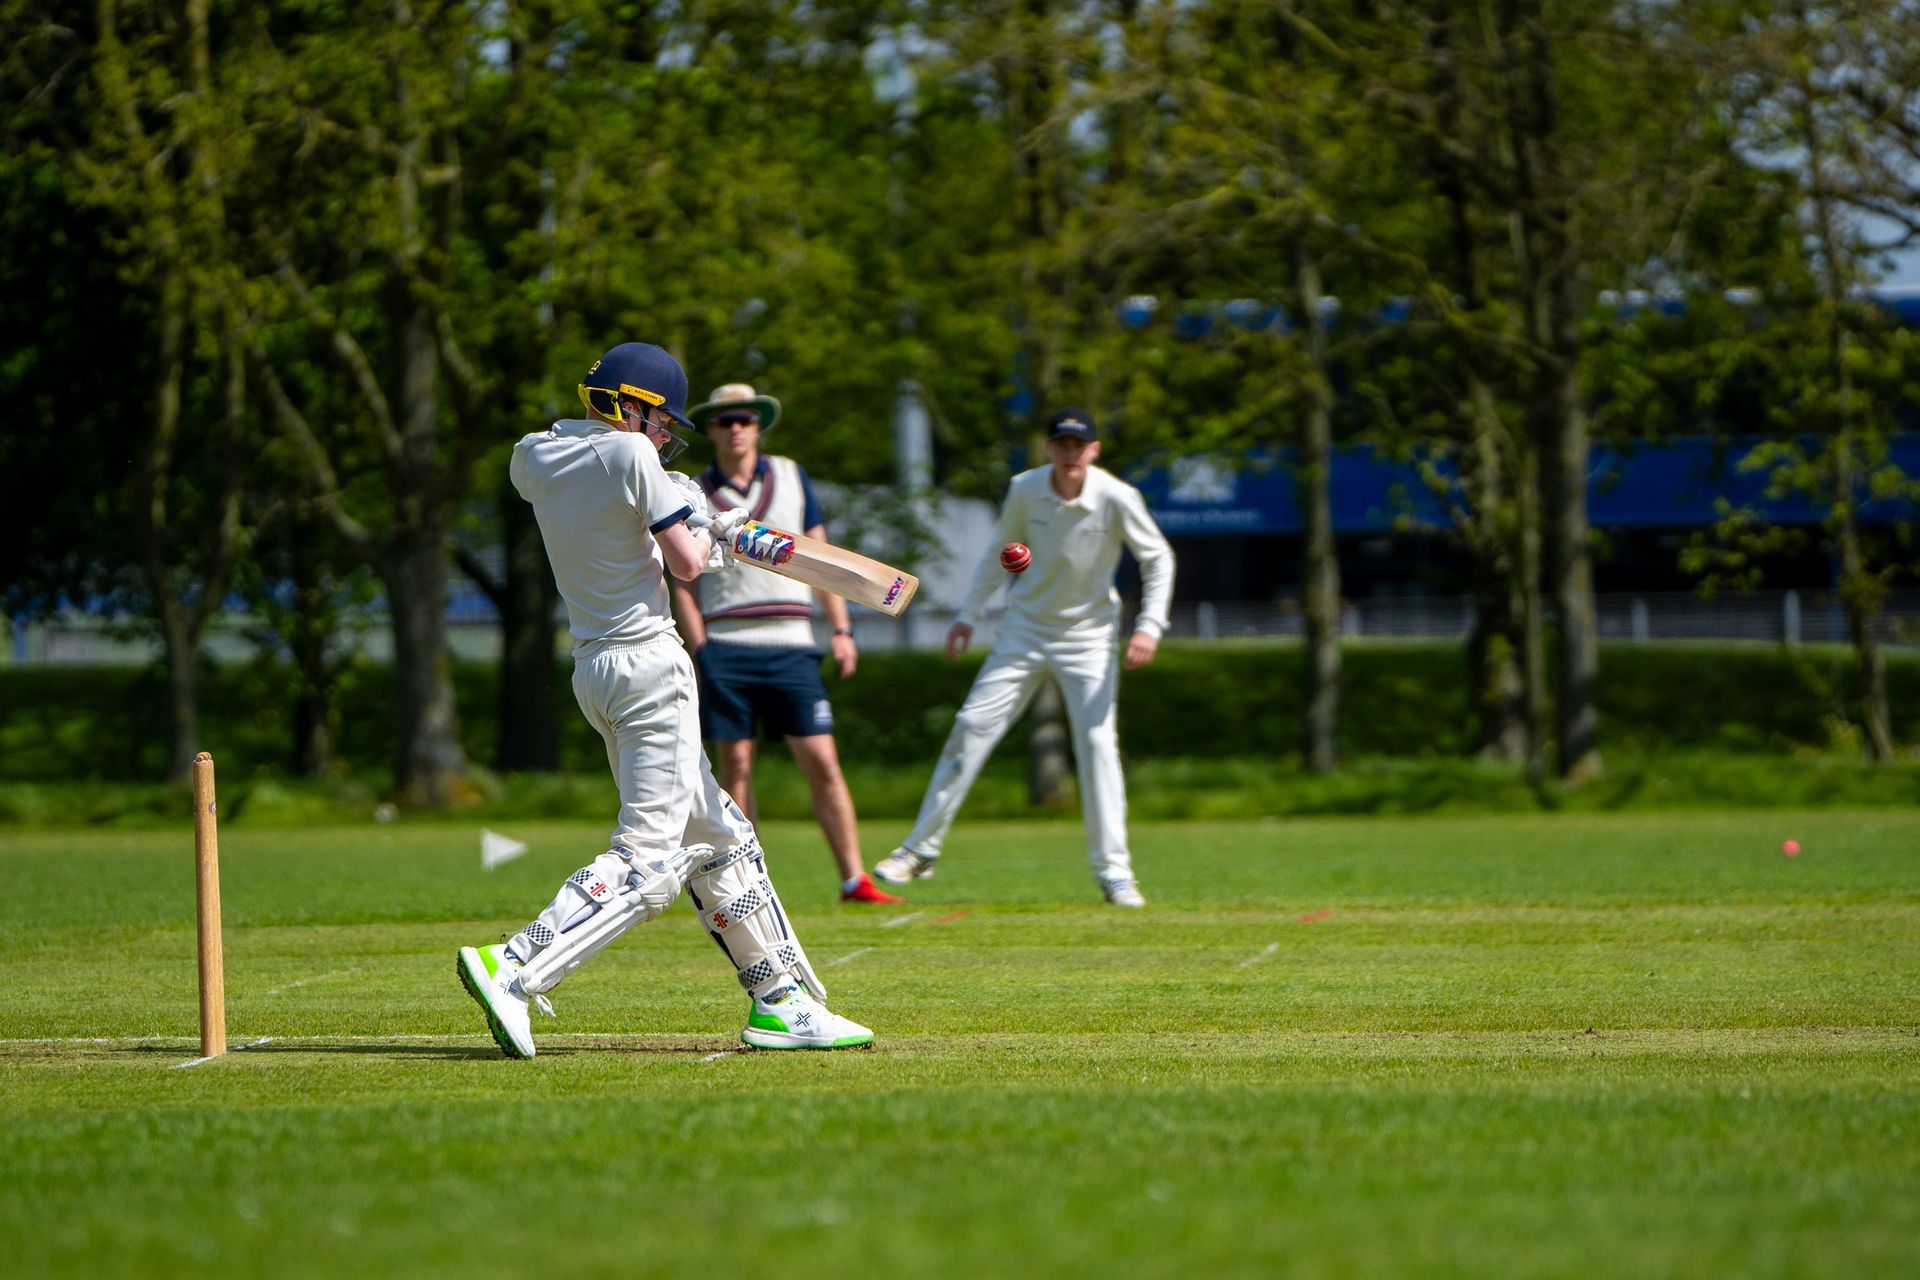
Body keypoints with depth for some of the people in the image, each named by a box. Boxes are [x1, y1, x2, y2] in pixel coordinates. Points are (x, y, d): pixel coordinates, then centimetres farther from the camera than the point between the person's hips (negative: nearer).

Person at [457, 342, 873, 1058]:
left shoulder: (534, 458, 8)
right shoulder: (628, 455, -13)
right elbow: (686, 564, -11)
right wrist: (708, 534, 11)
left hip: (592, 670, 9)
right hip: (649, 664, -9)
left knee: (718, 838, 16)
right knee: (647, 863, -12)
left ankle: (780, 1000, 18)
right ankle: (513, 969, -25)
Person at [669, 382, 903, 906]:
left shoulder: (790, 477, 12)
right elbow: (684, 582, 8)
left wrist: (841, 630, 6)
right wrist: (700, 650, -3)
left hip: (789, 646, 1)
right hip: (726, 648, -1)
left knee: (821, 762, -5)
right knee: (736, 765, -1)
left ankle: (854, 879, -4)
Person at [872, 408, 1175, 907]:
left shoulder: (1117, 500, -19)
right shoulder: (1025, 490, -10)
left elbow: (1158, 558, -7)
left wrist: (1149, 625, -18)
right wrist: (969, 614, 6)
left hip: (1087, 636, -2)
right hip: (1025, 627, 3)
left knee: (1097, 742, -13)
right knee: (971, 729, -2)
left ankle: (1113, 869, -4)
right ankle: (921, 849, 7)